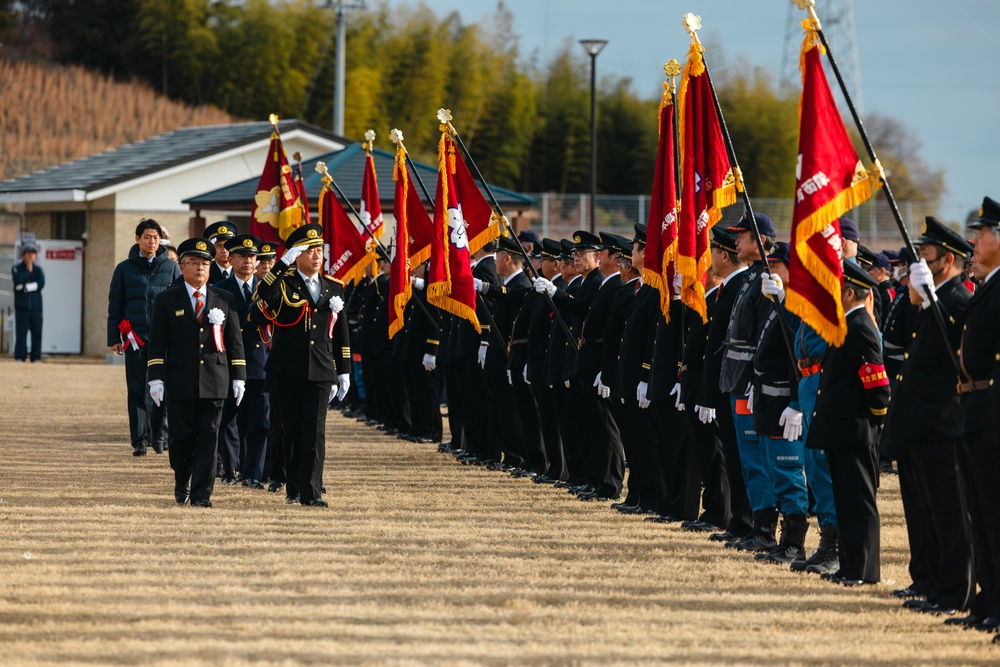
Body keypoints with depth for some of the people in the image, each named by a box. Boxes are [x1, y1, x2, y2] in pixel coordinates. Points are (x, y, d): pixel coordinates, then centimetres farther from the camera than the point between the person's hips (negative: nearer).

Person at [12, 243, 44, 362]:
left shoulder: (38, 269, 11)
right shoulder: (16, 268, 5)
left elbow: (41, 283, -3)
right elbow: (18, 280, -13)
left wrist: (25, 287, -9)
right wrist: (28, 270, -11)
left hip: (35, 305, 2)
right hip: (22, 305, -2)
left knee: (37, 332, -1)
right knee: (21, 331, -6)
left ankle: (36, 357, 3)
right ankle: (20, 356, -3)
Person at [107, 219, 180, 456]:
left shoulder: (171, 268, 9)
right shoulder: (125, 269, 8)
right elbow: (115, 305, 10)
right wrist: (114, 339, 5)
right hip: (135, 338, 0)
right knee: (137, 391, 1)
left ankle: (160, 433, 13)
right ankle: (140, 441, 4)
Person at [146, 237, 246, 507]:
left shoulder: (224, 300, 11)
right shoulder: (167, 300, 6)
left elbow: (235, 341, 12)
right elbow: (157, 343, 2)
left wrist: (238, 377, 5)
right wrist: (156, 378, -6)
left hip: (214, 382, 1)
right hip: (180, 382, -1)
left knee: (208, 437, -4)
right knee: (182, 438, 3)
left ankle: (201, 493, -2)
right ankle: (181, 484, 26)